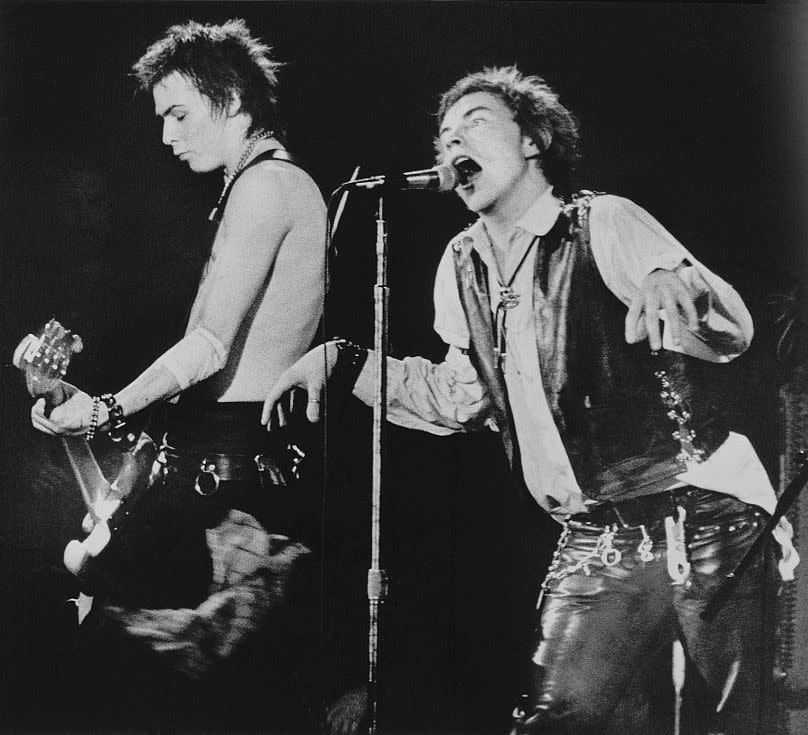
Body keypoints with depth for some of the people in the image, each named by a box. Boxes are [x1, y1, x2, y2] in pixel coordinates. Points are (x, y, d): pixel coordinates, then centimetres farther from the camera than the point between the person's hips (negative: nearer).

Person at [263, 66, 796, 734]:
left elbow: (735, 330, -19)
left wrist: (677, 286, -43)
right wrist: (344, 361, 6)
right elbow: (462, 397, 17)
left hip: (706, 522, -4)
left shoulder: (603, 223, -10)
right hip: (596, 543, 5)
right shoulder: (462, 267, 8)